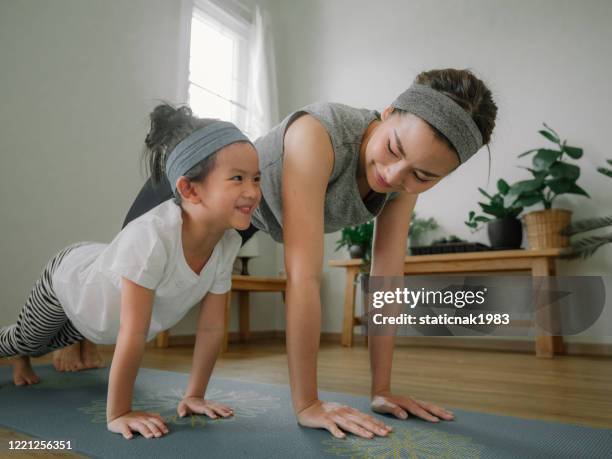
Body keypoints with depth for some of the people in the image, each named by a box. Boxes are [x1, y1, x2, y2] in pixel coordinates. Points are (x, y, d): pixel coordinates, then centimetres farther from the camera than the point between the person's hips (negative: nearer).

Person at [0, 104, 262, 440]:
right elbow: (133, 335, -43)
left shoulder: (228, 243, -29)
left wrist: (194, 394, -16)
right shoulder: (151, 236, -49)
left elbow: (212, 327, -20)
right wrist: (118, 414, -34)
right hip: (69, 276, -5)